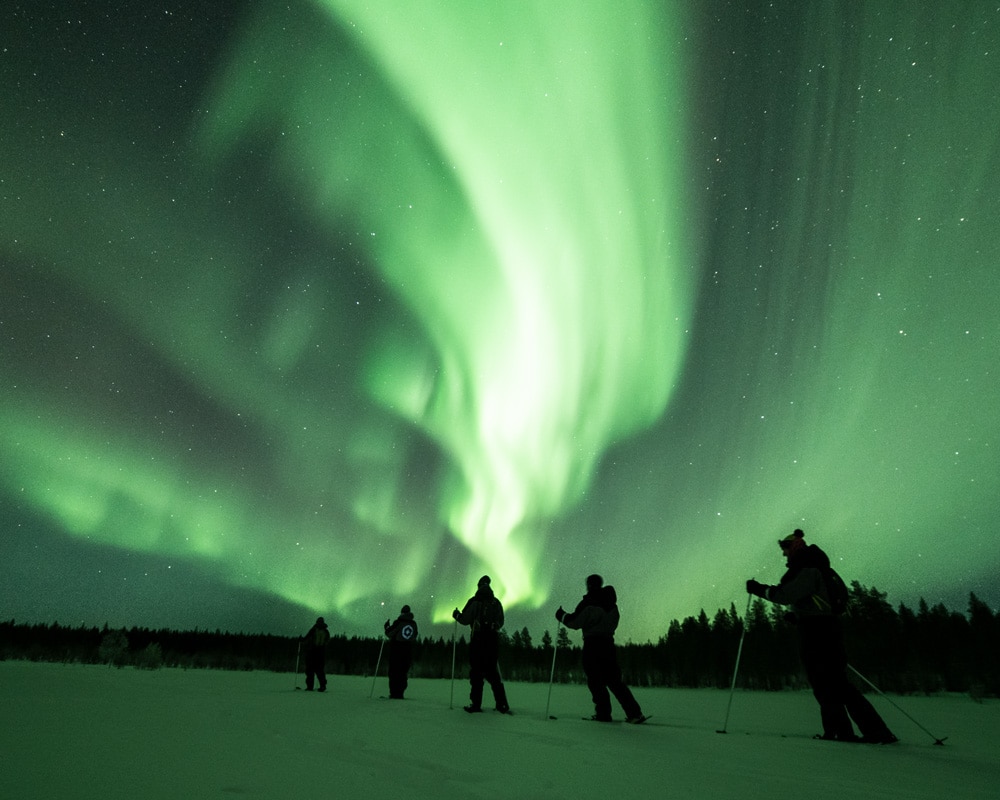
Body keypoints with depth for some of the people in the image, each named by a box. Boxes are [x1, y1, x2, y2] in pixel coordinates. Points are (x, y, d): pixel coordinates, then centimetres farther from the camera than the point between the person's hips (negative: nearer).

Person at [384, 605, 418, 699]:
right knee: (403, 672, 11)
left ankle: (394, 693, -2)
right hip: (408, 650, 4)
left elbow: (389, 634, -7)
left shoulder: (398, 622, -11)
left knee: (394, 671, 2)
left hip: (396, 650, -4)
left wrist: (387, 626, 11)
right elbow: (414, 637, 12)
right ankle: (400, 693, 8)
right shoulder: (414, 624, 3)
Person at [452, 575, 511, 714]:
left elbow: (465, 620, -4)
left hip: (478, 640, -4)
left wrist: (456, 614, 14)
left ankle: (476, 704, -1)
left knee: (476, 672, 2)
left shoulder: (474, 602, -4)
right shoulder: (497, 603, 9)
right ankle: (502, 704, 5)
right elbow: (501, 622, 14)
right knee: (493, 673, 9)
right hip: (493, 640, 4)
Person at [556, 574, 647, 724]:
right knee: (614, 679, 10)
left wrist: (562, 616, 5)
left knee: (595, 680, 2)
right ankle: (634, 713, 3)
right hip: (609, 643, 7)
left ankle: (603, 713, -2)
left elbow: (575, 622, -11)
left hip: (592, 644, -6)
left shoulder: (588, 602, -8)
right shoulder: (612, 603, 14)